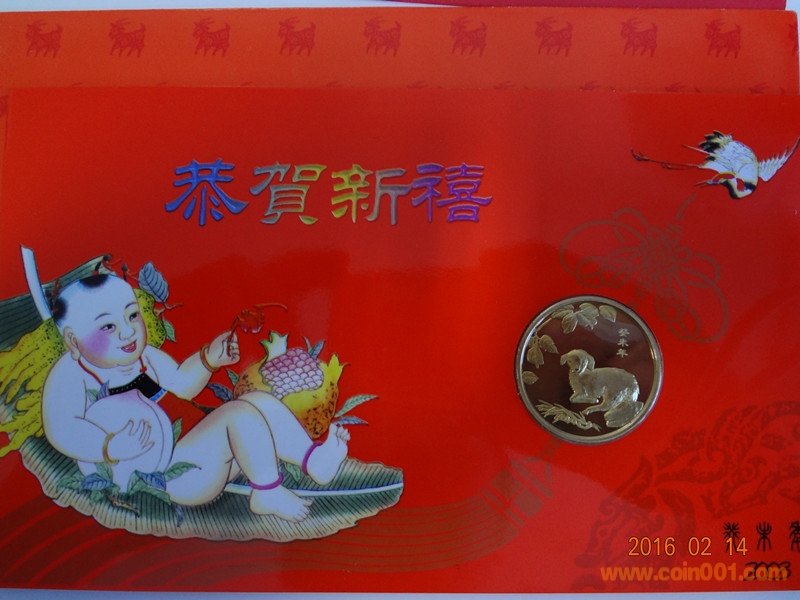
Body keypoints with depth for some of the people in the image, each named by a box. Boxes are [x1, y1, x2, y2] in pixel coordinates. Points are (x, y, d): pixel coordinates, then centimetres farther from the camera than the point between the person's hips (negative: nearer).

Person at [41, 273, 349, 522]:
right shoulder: (72, 374, -16)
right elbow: (60, 432, -32)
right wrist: (110, 446, -48)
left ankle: (314, 460, -3)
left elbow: (181, 384, 20)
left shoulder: (142, 356, 7)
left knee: (262, 402, -2)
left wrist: (210, 358, 1)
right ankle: (268, 494, -11)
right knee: (240, 415, -22)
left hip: (181, 454, 8)